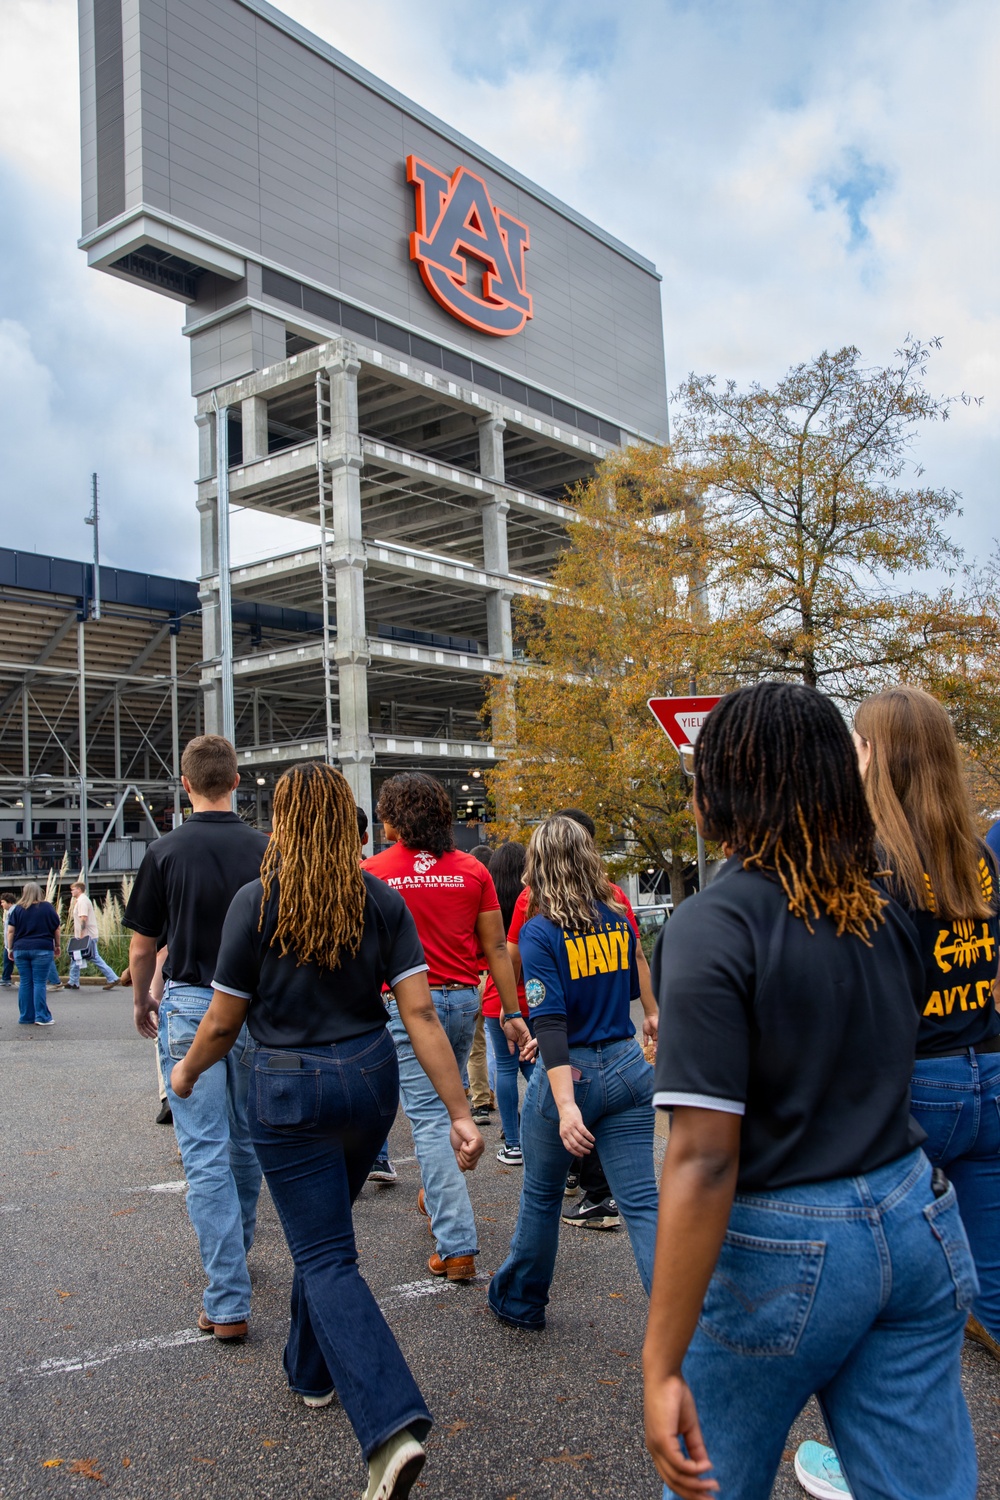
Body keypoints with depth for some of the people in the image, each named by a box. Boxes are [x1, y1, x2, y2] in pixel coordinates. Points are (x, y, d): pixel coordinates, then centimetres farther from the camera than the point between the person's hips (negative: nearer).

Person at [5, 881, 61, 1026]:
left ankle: (26, 1017, 11)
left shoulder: (17, 909, 4)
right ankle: (42, 1017, -2)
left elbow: (10, 931, 3)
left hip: (21, 949, 2)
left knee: (24, 983, 7)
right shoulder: (47, 907, 1)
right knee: (39, 983, -1)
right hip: (42, 949, -2)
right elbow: (57, 930, 4)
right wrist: (57, 946, 15)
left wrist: (10, 949, 12)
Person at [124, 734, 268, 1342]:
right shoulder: (266, 850, -3)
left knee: (207, 1153, -1)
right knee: (247, 1142, 19)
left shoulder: (166, 852, -8)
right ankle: (236, 1255, 39)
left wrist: (142, 1002, 18)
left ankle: (228, 1303, -2)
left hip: (189, 1007, -3)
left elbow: (142, 951, -1)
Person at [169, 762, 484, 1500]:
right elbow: (420, 1011, -9)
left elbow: (224, 1021, -6)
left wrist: (187, 1072, 15)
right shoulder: (383, 900, -4)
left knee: (327, 1258, 1)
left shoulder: (258, 900, -12)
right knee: (323, 1231, 27)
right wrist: (460, 1112, -8)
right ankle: (311, 1370, 45)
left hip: (291, 1089, -4)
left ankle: (393, 1426, -12)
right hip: (371, 1078, 5)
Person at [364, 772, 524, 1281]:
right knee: (447, 1102, 25)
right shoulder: (472, 870, 1)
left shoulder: (372, 872, -7)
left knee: (429, 1118, 0)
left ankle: (457, 1246, -1)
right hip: (463, 1000, 4)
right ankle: (437, 1198, 44)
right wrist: (513, 1014, 7)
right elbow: (496, 948, 2)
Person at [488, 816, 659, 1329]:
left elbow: (550, 1022, -21)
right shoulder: (618, 921, 4)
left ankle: (519, 1301, 38)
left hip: (570, 1074, -4)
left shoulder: (539, 931, -13)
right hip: (628, 1069, 4)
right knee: (642, 1202, 3)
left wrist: (566, 1105, -26)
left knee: (541, 1195, 18)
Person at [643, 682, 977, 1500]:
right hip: (917, 1225, 6)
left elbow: (704, 1161, -23)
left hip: (783, 1249, -6)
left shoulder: (715, 924, -18)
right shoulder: (881, 910, 2)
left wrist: (662, 1365, -18)